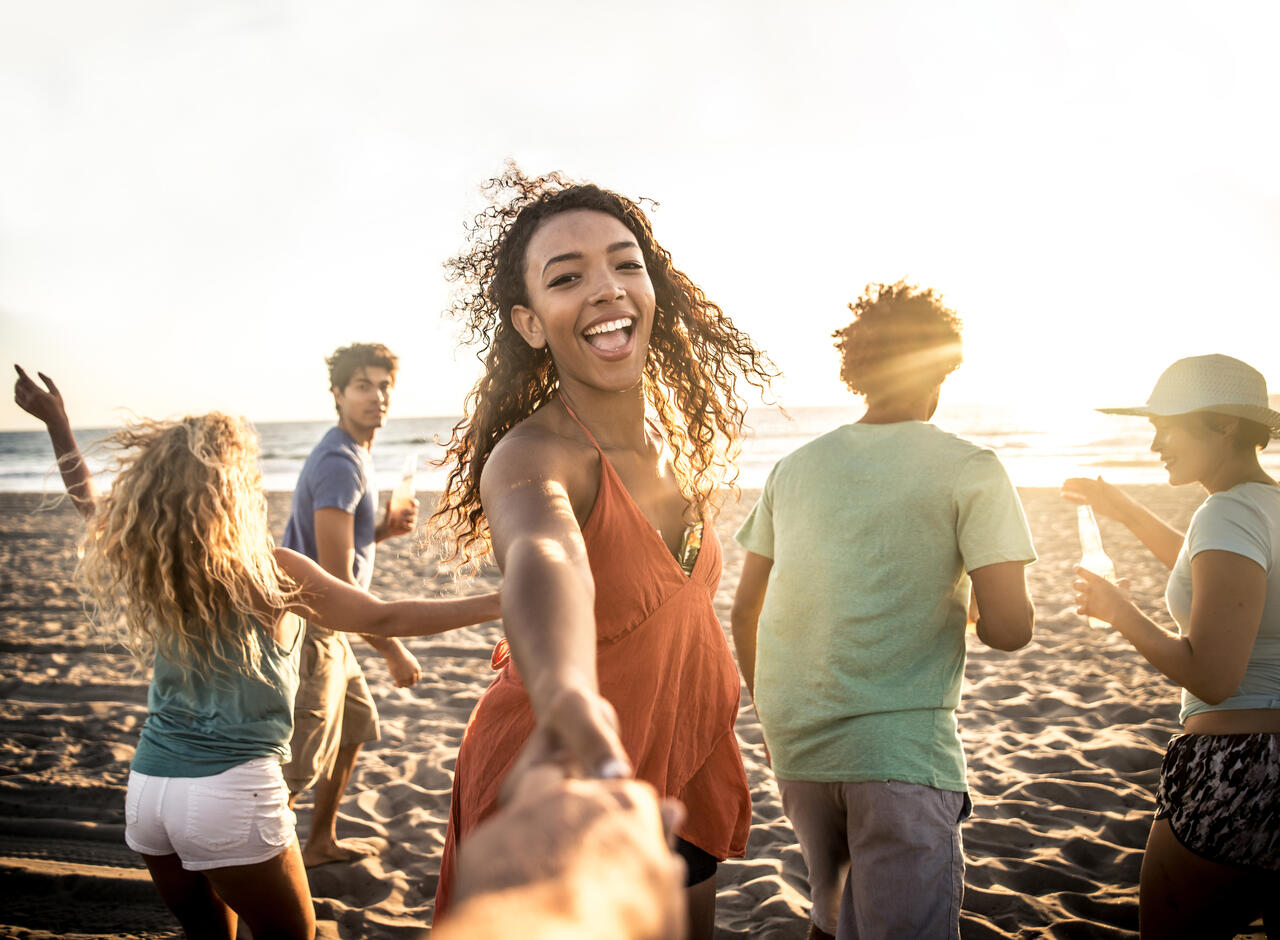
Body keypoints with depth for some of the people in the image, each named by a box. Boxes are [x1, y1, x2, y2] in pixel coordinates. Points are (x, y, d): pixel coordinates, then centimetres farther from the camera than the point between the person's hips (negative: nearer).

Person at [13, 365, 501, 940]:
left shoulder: (145, 567, 1)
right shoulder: (273, 572, -14)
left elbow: (90, 506, 20)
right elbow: (385, 619, -12)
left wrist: (56, 421, 33)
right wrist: (499, 602, -9)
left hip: (146, 785, 6)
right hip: (232, 790, -6)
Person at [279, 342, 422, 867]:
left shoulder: (355, 455, 12)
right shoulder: (339, 464, -21)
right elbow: (334, 581, -25)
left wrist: (387, 528, 1)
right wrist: (393, 650, -20)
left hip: (326, 626, 11)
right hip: (307, 630, -11)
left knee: (354, 726, 23)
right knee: (298, 768, -5)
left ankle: (321, 842, 36)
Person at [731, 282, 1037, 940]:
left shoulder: (795, 467, 11)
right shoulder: (970, 471, -3)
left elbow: (744, 609, 14)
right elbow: (1009, 628, -10)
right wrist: (966, 607, 12)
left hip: (793, 738, 6)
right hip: (899, 746, -5)